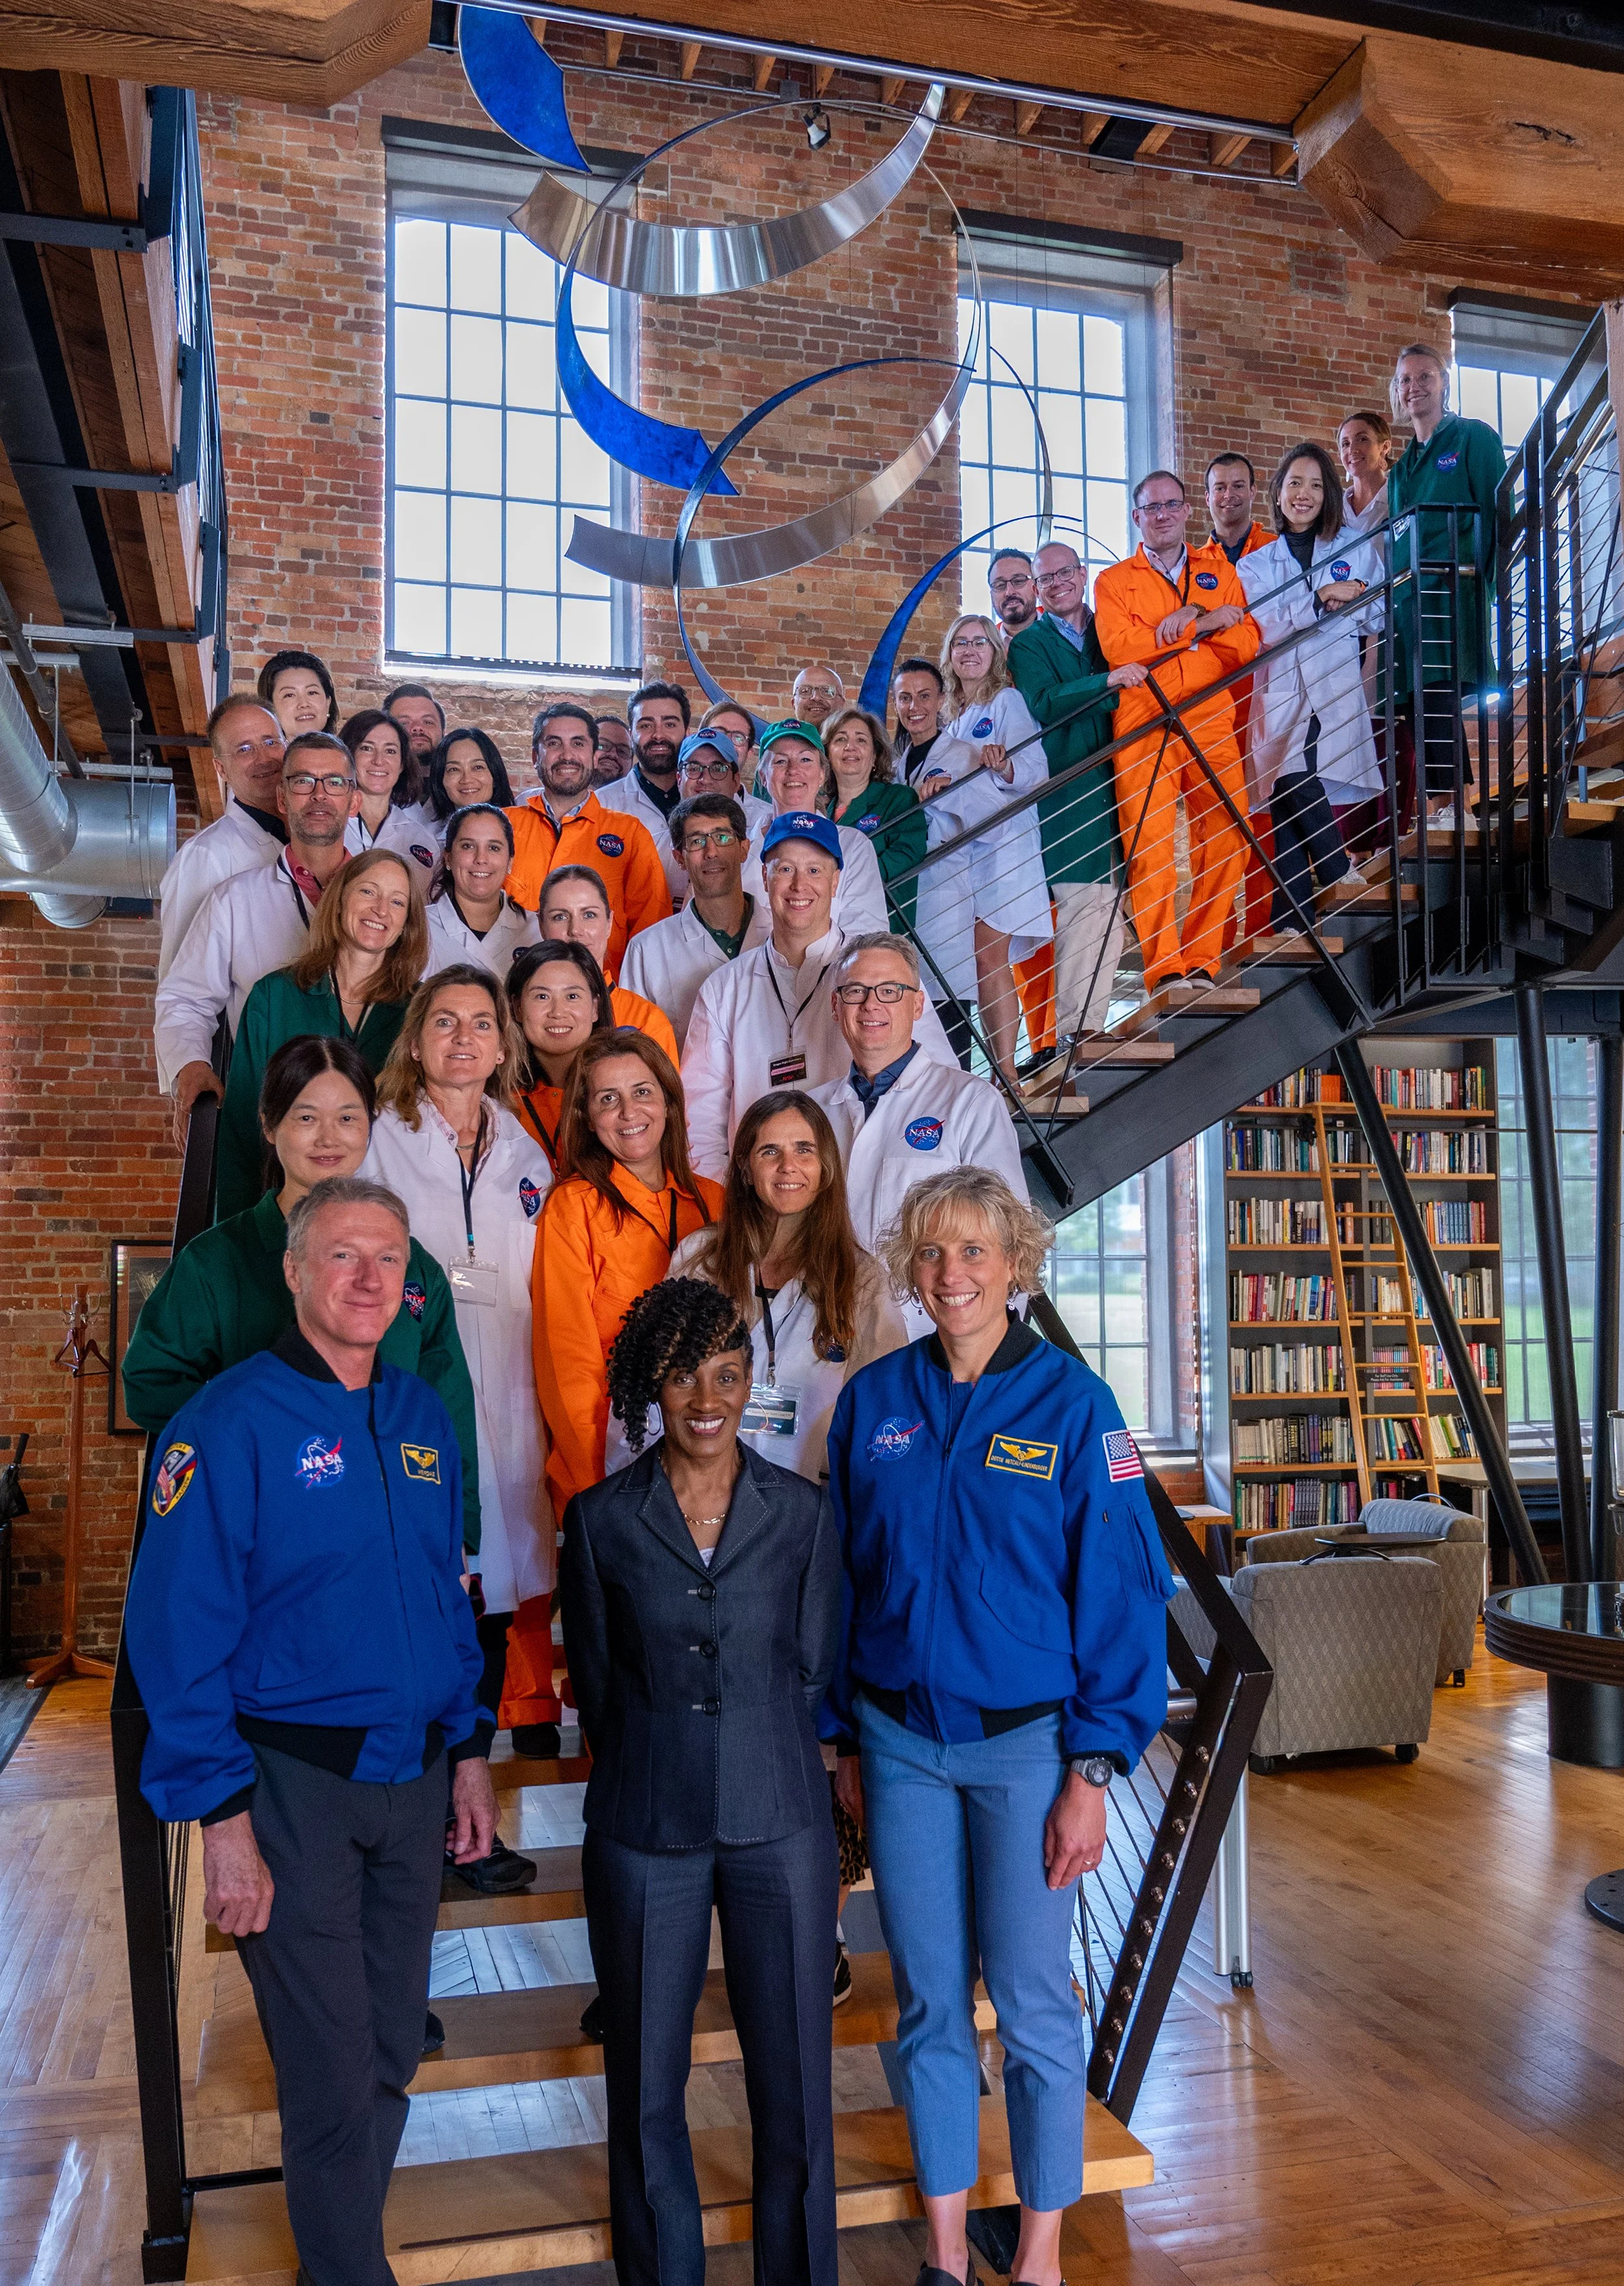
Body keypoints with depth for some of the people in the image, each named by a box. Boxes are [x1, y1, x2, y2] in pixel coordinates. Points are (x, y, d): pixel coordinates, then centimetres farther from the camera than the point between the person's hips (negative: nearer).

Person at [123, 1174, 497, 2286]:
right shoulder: (231, 1423, -13)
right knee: (334, 2071, 4)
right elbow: (177, 1633, -14)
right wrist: (224, 1818, -16)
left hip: (414, 1778, 6)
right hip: (292, 1785, -5)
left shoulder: (425, 1416, 6)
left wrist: (468, 1750, 11)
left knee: (392, 2049, 17)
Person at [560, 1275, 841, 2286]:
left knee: (794, 2079, 7)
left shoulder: (802, 1512, 0)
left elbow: (812, 1675, 6)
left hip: (781, 1828, 0)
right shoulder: (601, 1519, -2)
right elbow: (596, 1685, 5)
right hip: (643, 1834, 0)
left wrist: (763, 1768, 5)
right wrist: (654, 1775, 7)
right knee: (647, 2080, 11)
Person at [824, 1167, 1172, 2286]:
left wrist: (1094, 1772, -11)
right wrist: (847, 1742, 7)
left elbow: (1123, 1593, -8)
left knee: (1035, 2007, 6)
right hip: (900, 1742, 3)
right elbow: (842, 1575, 7)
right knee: (930, 2003, 12)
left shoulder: (1072, 1401, -9)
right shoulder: (872, 1400, 0)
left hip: (1026, 1745, -2)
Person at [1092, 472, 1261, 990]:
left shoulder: (1219, 571, 20)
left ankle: (1201, 962, 4)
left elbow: (1246, 647, 8)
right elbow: (1118, 648, -6)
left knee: (1226, 842, -5)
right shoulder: (1113, 582, 13)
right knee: (1150, 848, -11)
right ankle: (1162, 969, -9)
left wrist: (1189, 620, -8)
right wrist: (1205, 623, -6)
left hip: (1211, 726, 2)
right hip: (1144, 730, -2)